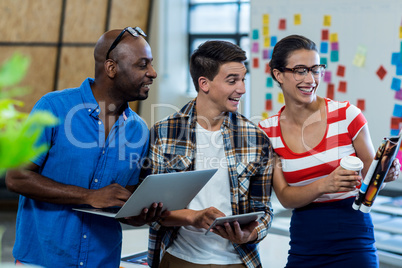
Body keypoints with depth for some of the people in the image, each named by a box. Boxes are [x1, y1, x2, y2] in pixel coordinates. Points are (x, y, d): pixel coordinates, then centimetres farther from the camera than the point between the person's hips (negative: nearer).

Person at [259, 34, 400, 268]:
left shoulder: (346, 114, -7)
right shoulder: (268, 131, -1)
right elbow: (285, 197, -6)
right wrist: (324, 185, -25)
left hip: (353, 242, -2)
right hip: (304, 246, 2)